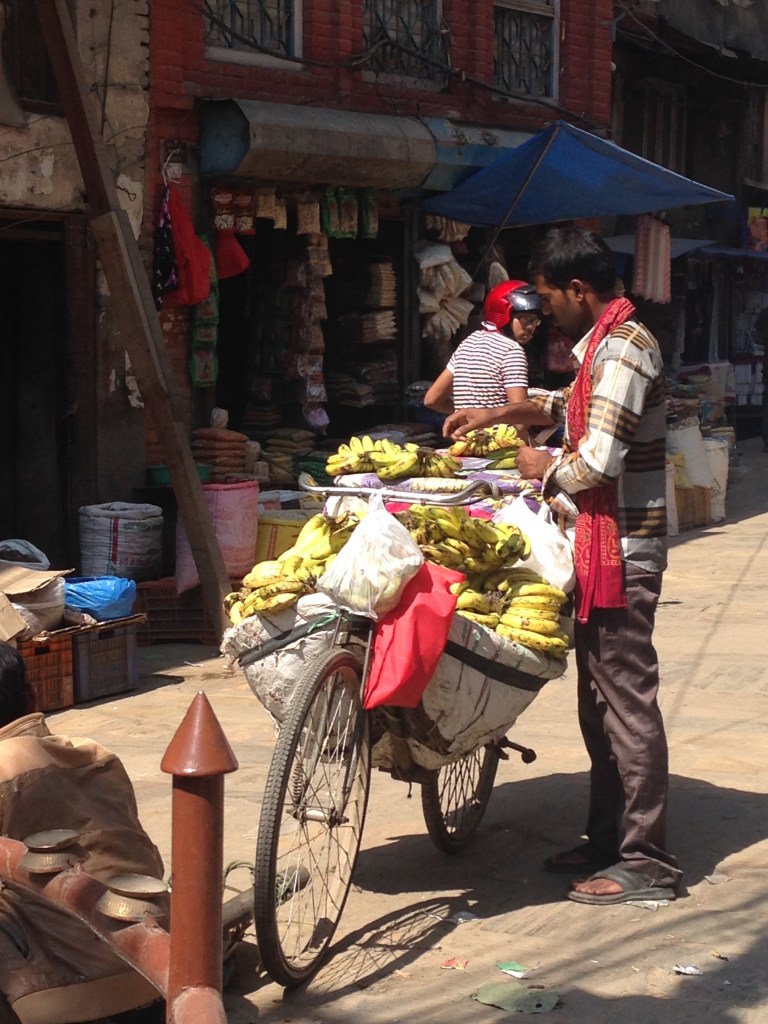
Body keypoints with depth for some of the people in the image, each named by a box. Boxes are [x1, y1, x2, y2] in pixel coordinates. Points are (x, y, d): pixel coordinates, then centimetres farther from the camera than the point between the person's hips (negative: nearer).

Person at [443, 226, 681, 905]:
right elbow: (572, 404, 36)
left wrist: (543, 468, -5)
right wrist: (495, 415, 30)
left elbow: (597, 464, -24)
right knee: (600, 700, 15)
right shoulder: (604, 343, 15)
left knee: (626, 700, -6)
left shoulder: (624, 348, -18)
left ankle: (647, 863, 0)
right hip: (600, 546, 11)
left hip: (621, 549, -11)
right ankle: (608, 840, 25)